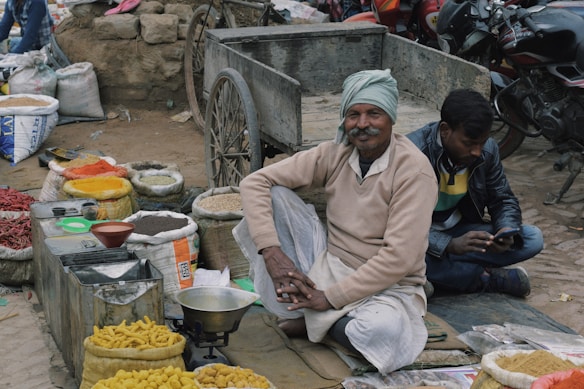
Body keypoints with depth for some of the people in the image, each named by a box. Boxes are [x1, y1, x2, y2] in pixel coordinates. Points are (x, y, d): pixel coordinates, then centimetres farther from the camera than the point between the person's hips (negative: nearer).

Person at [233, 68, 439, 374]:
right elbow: (255, 182, -8)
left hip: (387, 286, -4)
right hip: (327, 266, 4)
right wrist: (272, 253, -22)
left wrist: (331, 297, -23)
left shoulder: (414, 171, -18)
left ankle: (313, 322, -7)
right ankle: (302, 310, -11)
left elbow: (398, 258, -23)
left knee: (383, 331, -40)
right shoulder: (335, 154, -5)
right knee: (274, 196, -12)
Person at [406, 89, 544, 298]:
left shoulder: (488, 149, -6)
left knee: (533, 238, -10)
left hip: (460, 231, 6)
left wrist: (506, 230, -19)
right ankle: (489, 278, -19)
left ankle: (437, 269, -18)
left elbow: (504, 200, 6)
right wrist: (451, 245, -40)